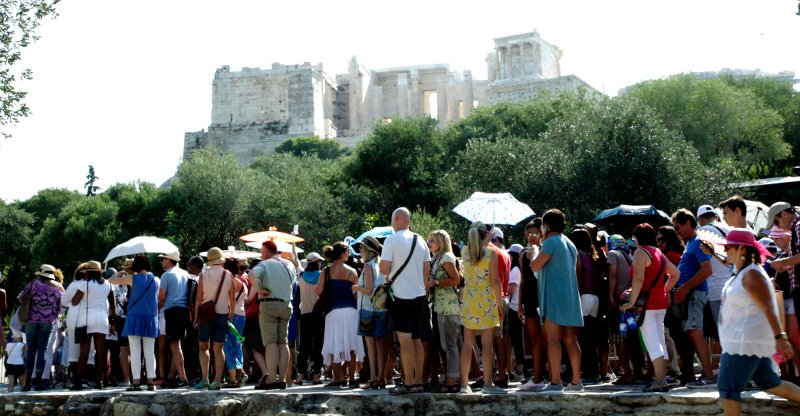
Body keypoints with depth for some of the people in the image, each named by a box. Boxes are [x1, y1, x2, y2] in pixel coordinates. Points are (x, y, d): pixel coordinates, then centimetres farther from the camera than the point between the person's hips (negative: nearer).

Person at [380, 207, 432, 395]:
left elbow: (384, 269, -12)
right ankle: (418, 381, 12)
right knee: (417, 340, 10)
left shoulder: (392, 240, -8)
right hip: (419, 296, 6)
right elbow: (427, 269, 12)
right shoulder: (420, 241, 10)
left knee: (405, 340, -5)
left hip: (401, 296, -6)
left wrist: (387, 274, 9)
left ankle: (408, 383, -5)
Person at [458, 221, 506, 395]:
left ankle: (464, 383, 9)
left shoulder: (464, 252, 4)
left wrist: (484, 243, 32)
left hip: (468, 301, 5)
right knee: (487, 343, -2)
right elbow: (495, 281, -9)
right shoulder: (491, 254, -8)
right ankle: (488, 383, -3)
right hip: (486, 301, -4)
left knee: (468, 343, 8)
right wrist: (500, 304, -4)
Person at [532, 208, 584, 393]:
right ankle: (576, 381, 9)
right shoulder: (570, 244, 19)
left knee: (553, 339, -10)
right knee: (570, 340, 9)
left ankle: (555, 382, -15)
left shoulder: (551, 242, -9)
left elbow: (535, 266, -12)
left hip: (554, 297, -8)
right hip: (571, 298, 8)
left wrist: (534, 256, 5)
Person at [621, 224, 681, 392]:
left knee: (652, 343, -9)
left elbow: (638, 279, -20)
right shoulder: (659, 253, 17)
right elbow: (676, 273, 23)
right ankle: (662, 379, 12)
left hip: (647, 303, -8)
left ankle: (660, 381, -14)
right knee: (660, 342, 11)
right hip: (661, 302, 8)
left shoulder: (641, 252, -8)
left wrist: (632, 302, -18)